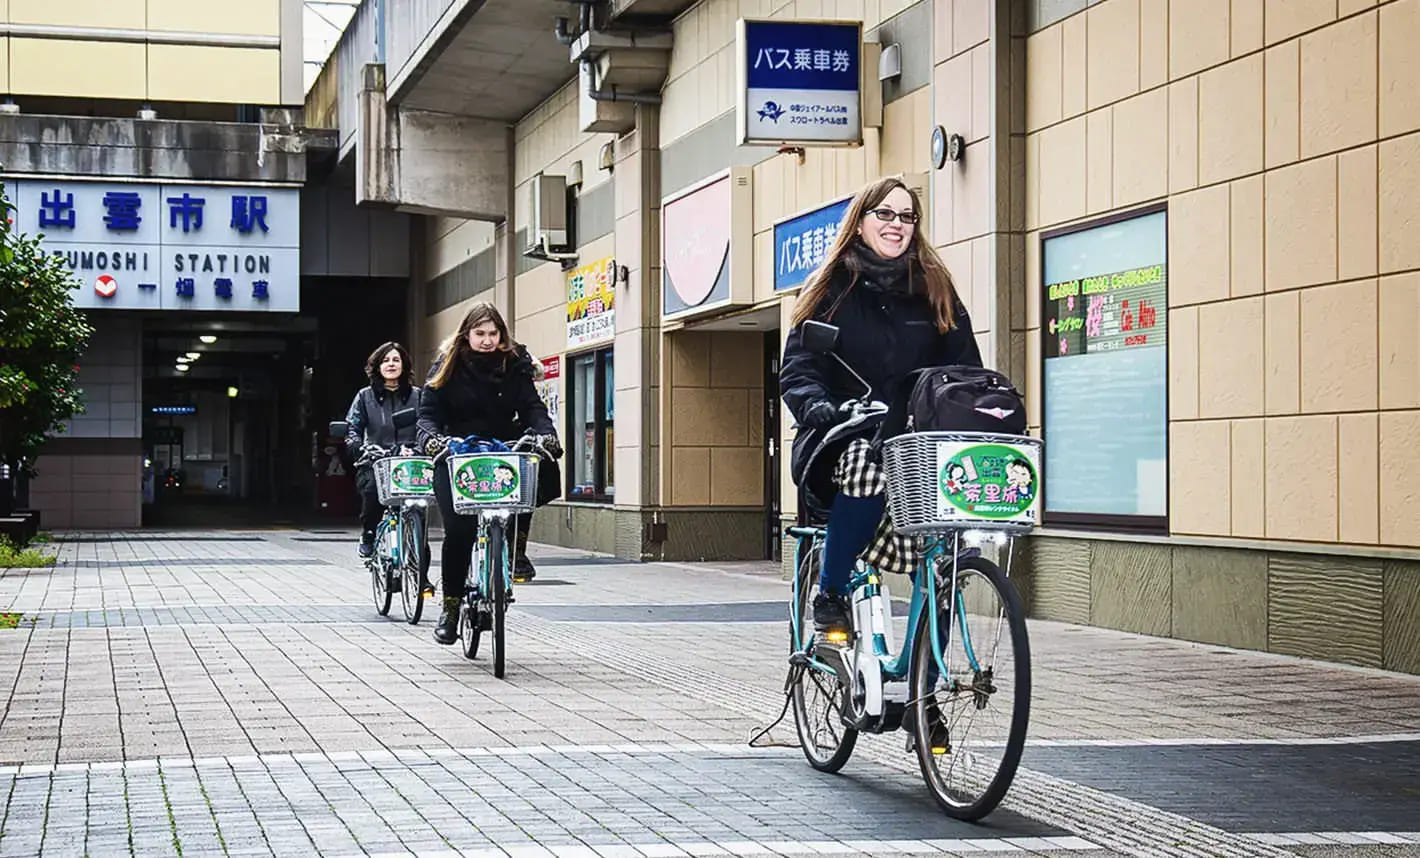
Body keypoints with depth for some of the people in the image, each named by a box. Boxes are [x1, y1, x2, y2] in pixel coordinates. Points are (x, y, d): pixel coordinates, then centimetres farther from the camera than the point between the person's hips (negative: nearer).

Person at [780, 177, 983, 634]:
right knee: (865, 467, -38)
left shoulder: (935, 291, 15)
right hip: (846, 440, -2)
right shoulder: (833, 287, 8)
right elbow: (798, 366, 1)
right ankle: (830, 596, -21)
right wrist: (816, 404, -21)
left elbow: (965, 366, 13)